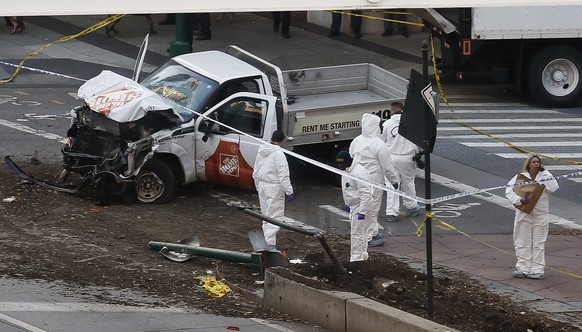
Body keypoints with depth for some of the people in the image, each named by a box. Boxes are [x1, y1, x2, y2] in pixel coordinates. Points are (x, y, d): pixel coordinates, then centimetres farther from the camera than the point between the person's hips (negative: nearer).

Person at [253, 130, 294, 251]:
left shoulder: (261, 153, 10)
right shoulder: (278, 154, -16)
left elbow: (256, 173, 17)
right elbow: (283, 175, -19)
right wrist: (289, 191, -16)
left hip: (262, 186, 8)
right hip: (274, 188, -8)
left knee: (266, 215, 18)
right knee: (275, 216, -8)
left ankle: (268, 241, 25)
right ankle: (270, 244, -15)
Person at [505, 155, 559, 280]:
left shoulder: (545, 175, 2)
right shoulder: (520, 177, -1)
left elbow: (553, 188, -12)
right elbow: (509, 190, -6)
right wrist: (519, 200, -20)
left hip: (540, 215, 0)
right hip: (523, 214, 0)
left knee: (538, 243, 3)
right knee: (523, 242, 4)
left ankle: (537, 269, 7)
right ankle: (522, 268, 11)